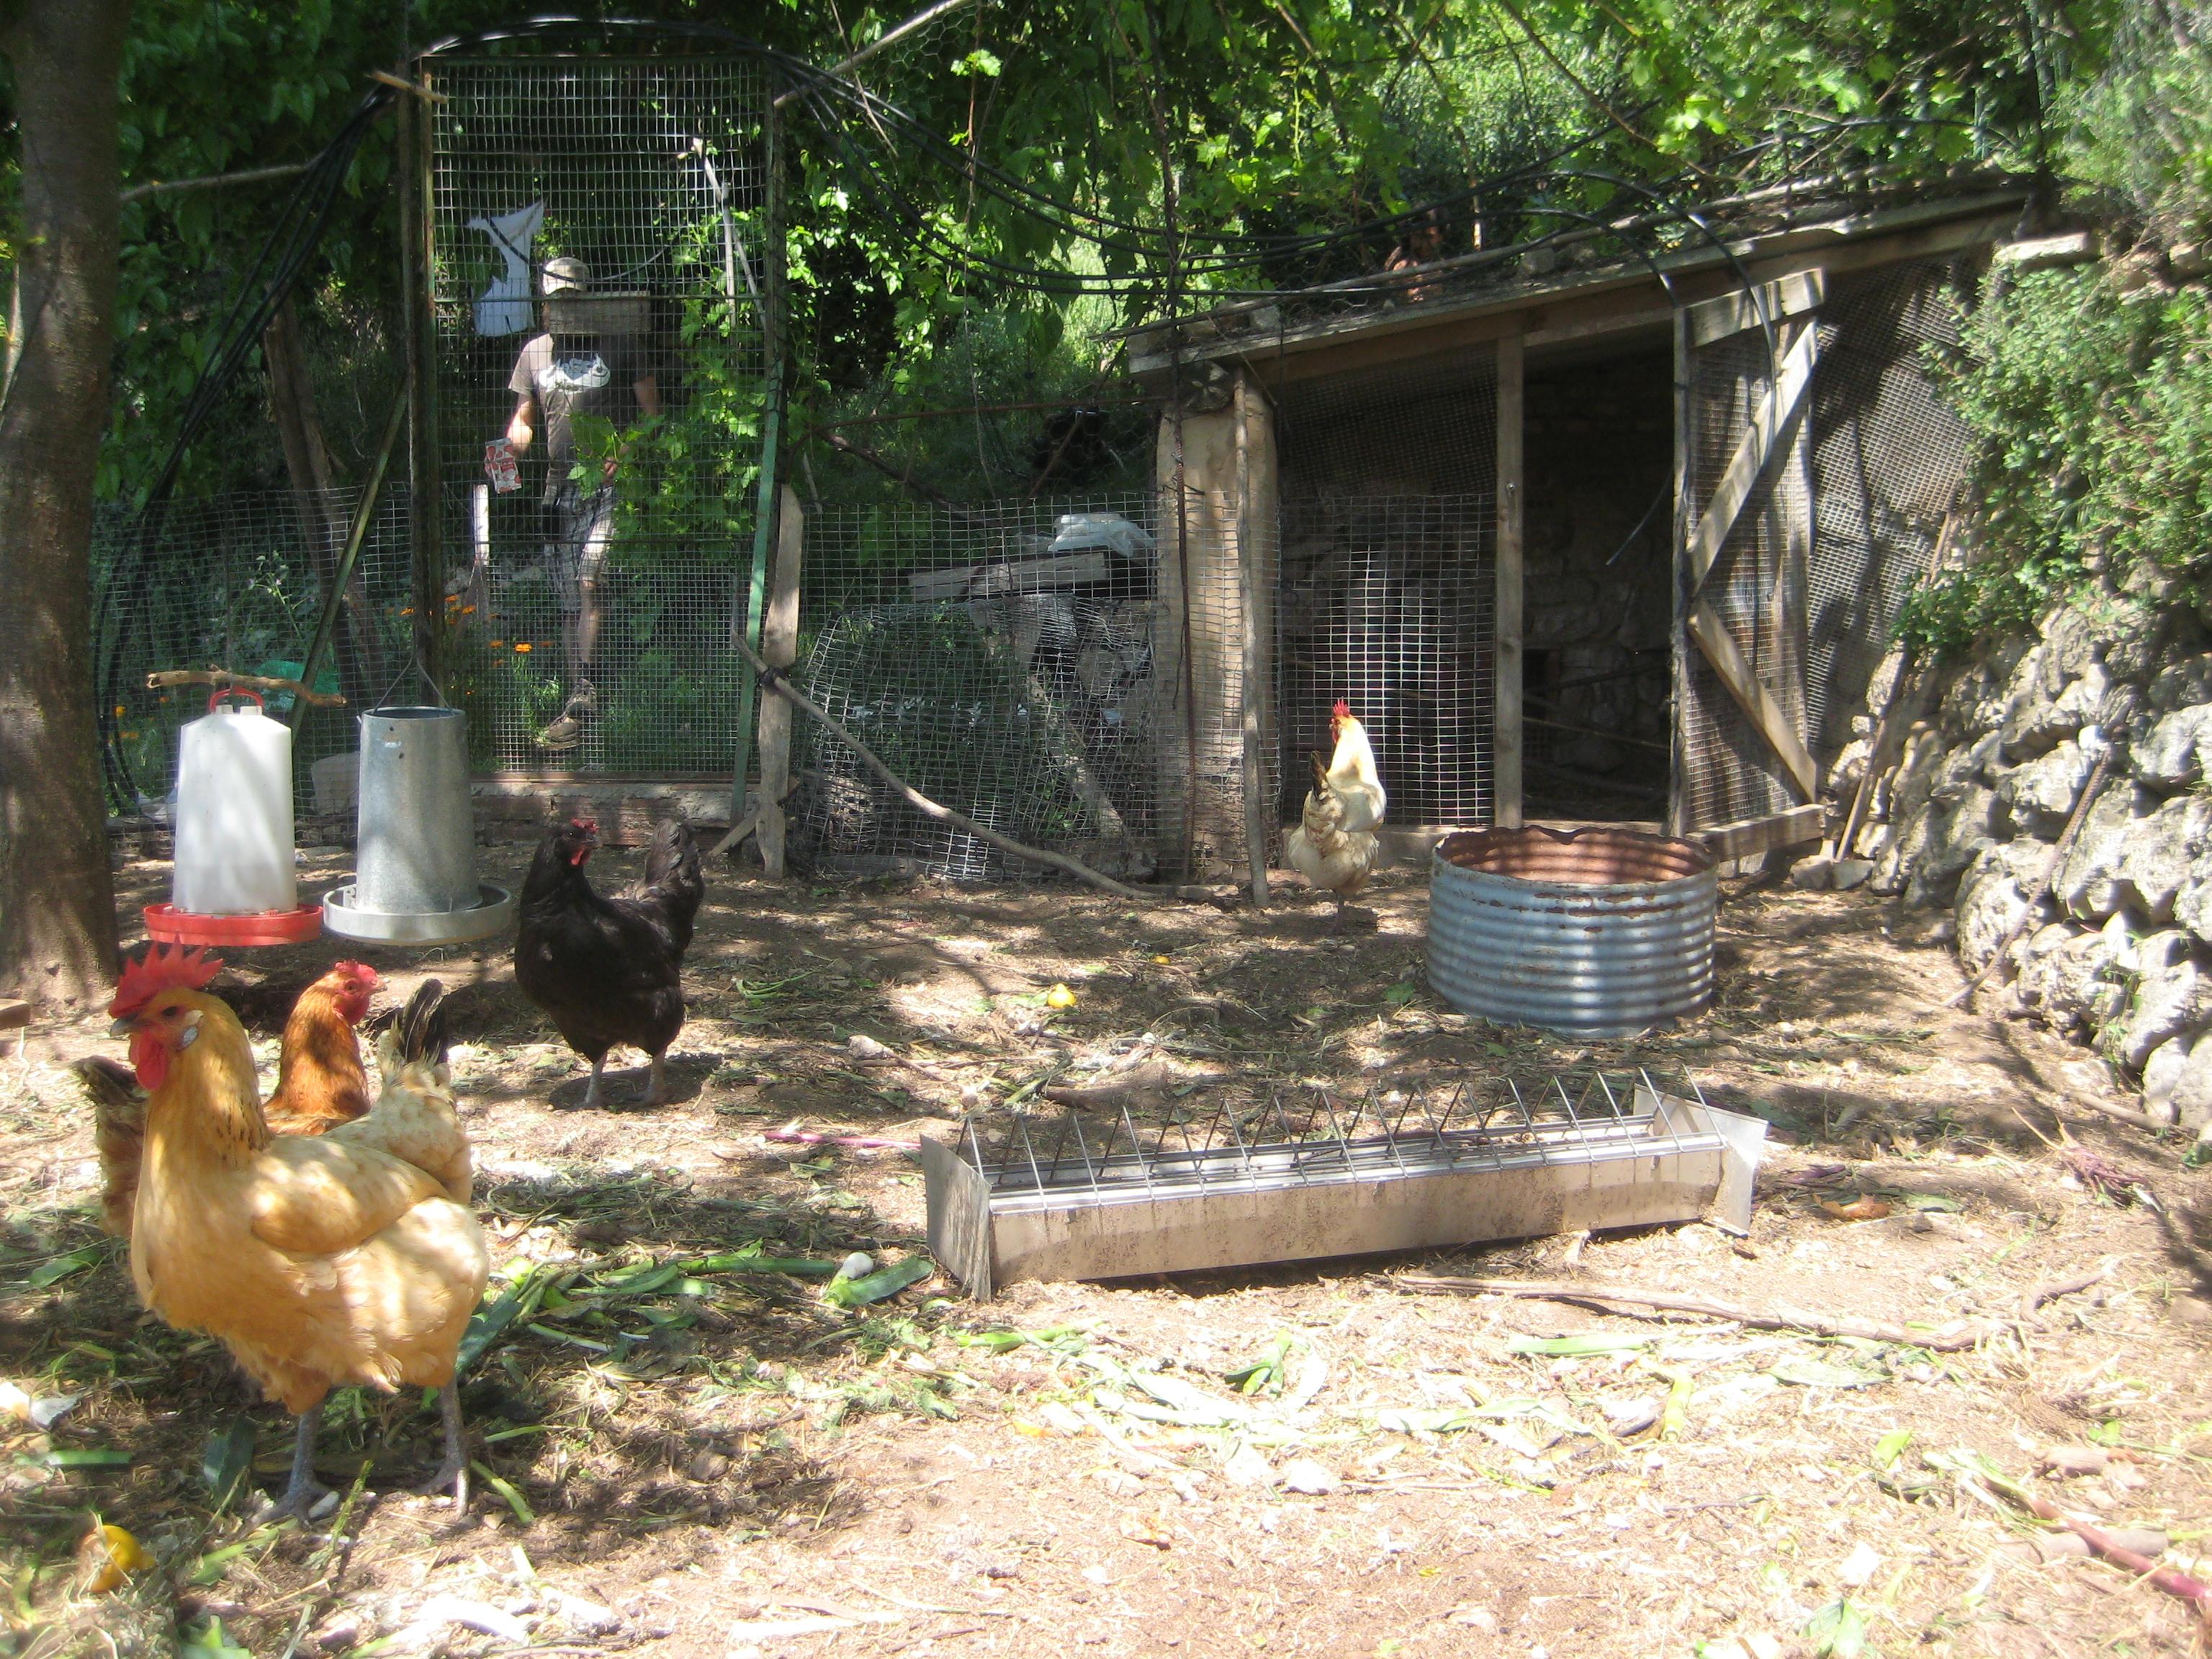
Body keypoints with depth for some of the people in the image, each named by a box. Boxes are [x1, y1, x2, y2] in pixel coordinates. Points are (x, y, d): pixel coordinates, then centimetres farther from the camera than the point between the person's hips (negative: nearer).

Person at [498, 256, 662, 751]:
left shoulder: (619, 346, 3)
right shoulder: (535, 353, 14)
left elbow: (652, 412, 1)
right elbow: (524, 420, 18)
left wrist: (622, 452, -16)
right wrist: (512, 445, -5)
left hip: (609, 484, -5)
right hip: (559, 486, 5)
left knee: (588, 584, -19)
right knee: (569, 600, 5)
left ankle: (581, 703, -20)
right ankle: (580, 701, 10)